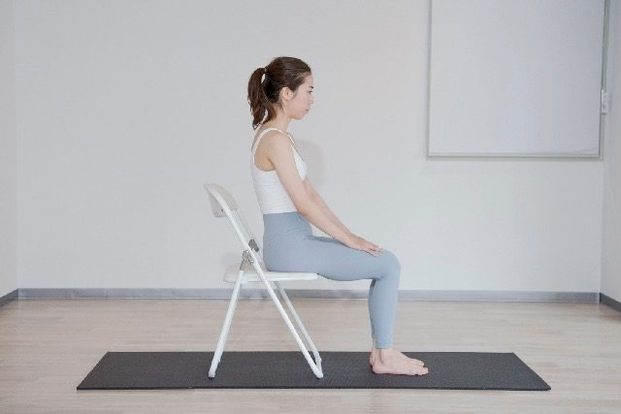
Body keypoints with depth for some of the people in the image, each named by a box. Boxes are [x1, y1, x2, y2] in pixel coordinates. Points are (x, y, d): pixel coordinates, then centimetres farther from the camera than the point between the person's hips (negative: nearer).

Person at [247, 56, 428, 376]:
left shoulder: (274, 135, 13)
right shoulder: (276, 140, -18)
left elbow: (310, 194, 15)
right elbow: (304, 204, -20)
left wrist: (347, 234, 11)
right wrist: (348, 238, -10)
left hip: (293, 241, 10)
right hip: (290, 246, -10)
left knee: (385, 263, 12)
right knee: (387, 265, -4)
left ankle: (381, 352, 15)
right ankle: (384, 356, 7)